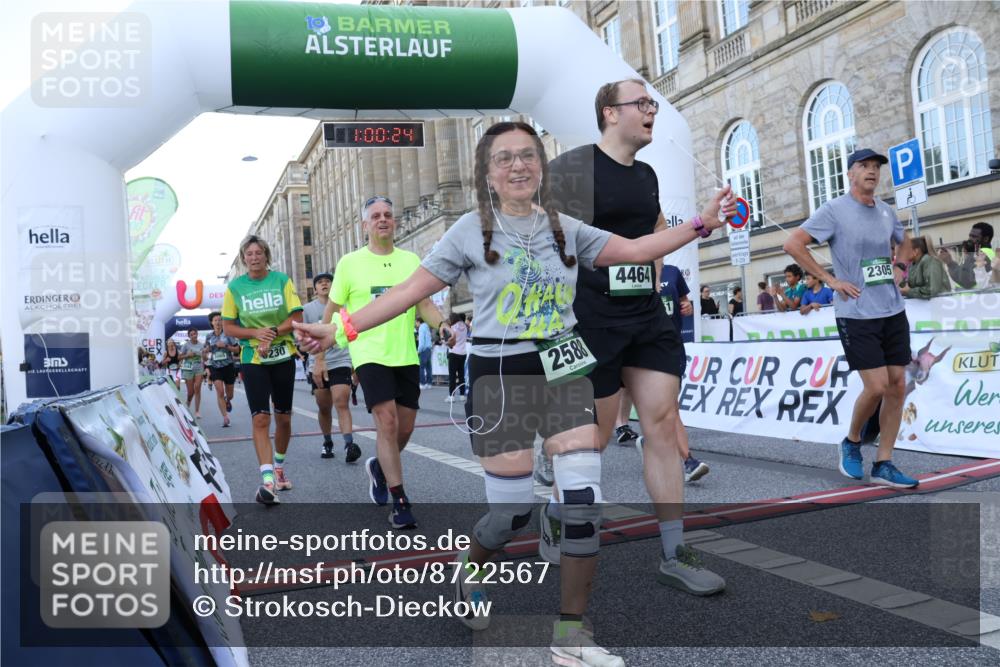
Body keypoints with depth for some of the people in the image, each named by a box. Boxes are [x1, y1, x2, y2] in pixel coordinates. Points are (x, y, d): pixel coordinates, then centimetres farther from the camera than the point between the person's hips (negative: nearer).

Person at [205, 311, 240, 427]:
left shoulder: (228, 334, -4)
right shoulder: (209, 337, 4)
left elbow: (237, 349, -5)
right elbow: (206, 352, 18)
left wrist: (225, 346, -18)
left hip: (228, 366, -1)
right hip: (215, 367, 1)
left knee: (229, 394, 9)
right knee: (220, 392, -15)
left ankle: (228, 401, 47)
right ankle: (225, 417, -13)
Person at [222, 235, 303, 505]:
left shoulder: (282, 280, -1)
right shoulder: (234, 287, 0)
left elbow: (297, 318, -3)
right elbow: (228, 327, 1)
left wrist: (273, 333, -17)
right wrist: (256, 333, -15)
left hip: (283, 356, 1)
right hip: (252, 359, -1)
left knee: (283, 417, 10)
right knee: (260, 419, -12)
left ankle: (279, 466, 32)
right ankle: (267, 480, -15)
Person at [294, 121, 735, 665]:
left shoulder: (565, 229, 8)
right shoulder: (471, 230, -2)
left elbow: (634, 249, 5)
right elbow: (412, 289, -4)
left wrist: (701, 223, -3)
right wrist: (341, 328, -11)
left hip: (562, 370, 3)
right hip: (498, 376, -3)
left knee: (583, 498, -5)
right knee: (513, 507, 1)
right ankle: (469, 572, 37)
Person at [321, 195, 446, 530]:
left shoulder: (411, 260, 8)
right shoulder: (350, 263, 1)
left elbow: (424, 304, 9)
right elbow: (333, 311, 7)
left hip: (406, 356, 4)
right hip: (370, 355, -4)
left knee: (405, 427, 8)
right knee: (387, 422, -13)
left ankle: (379, 466, 39)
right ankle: (400, 502, -5)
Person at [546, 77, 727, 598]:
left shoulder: (647, 175, 14)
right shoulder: (574, 166, -9)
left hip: (647, 315, 7)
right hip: (591, 317, -7)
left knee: (663, 423, 1)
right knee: (595, 436, 2)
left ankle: (675, 556, 10)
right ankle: (555, 514, 31)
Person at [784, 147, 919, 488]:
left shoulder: (886, 211, 12)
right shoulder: (834, 210, -6)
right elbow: (792, 244, -14)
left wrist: (900, 274, 14)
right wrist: (830, 279, -14)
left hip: (893, 311, 6)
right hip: (857, 314, -6)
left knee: (897, 387, 3)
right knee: (877, 387, -9)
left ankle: (883, 464, 12)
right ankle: (851, 443, 18)